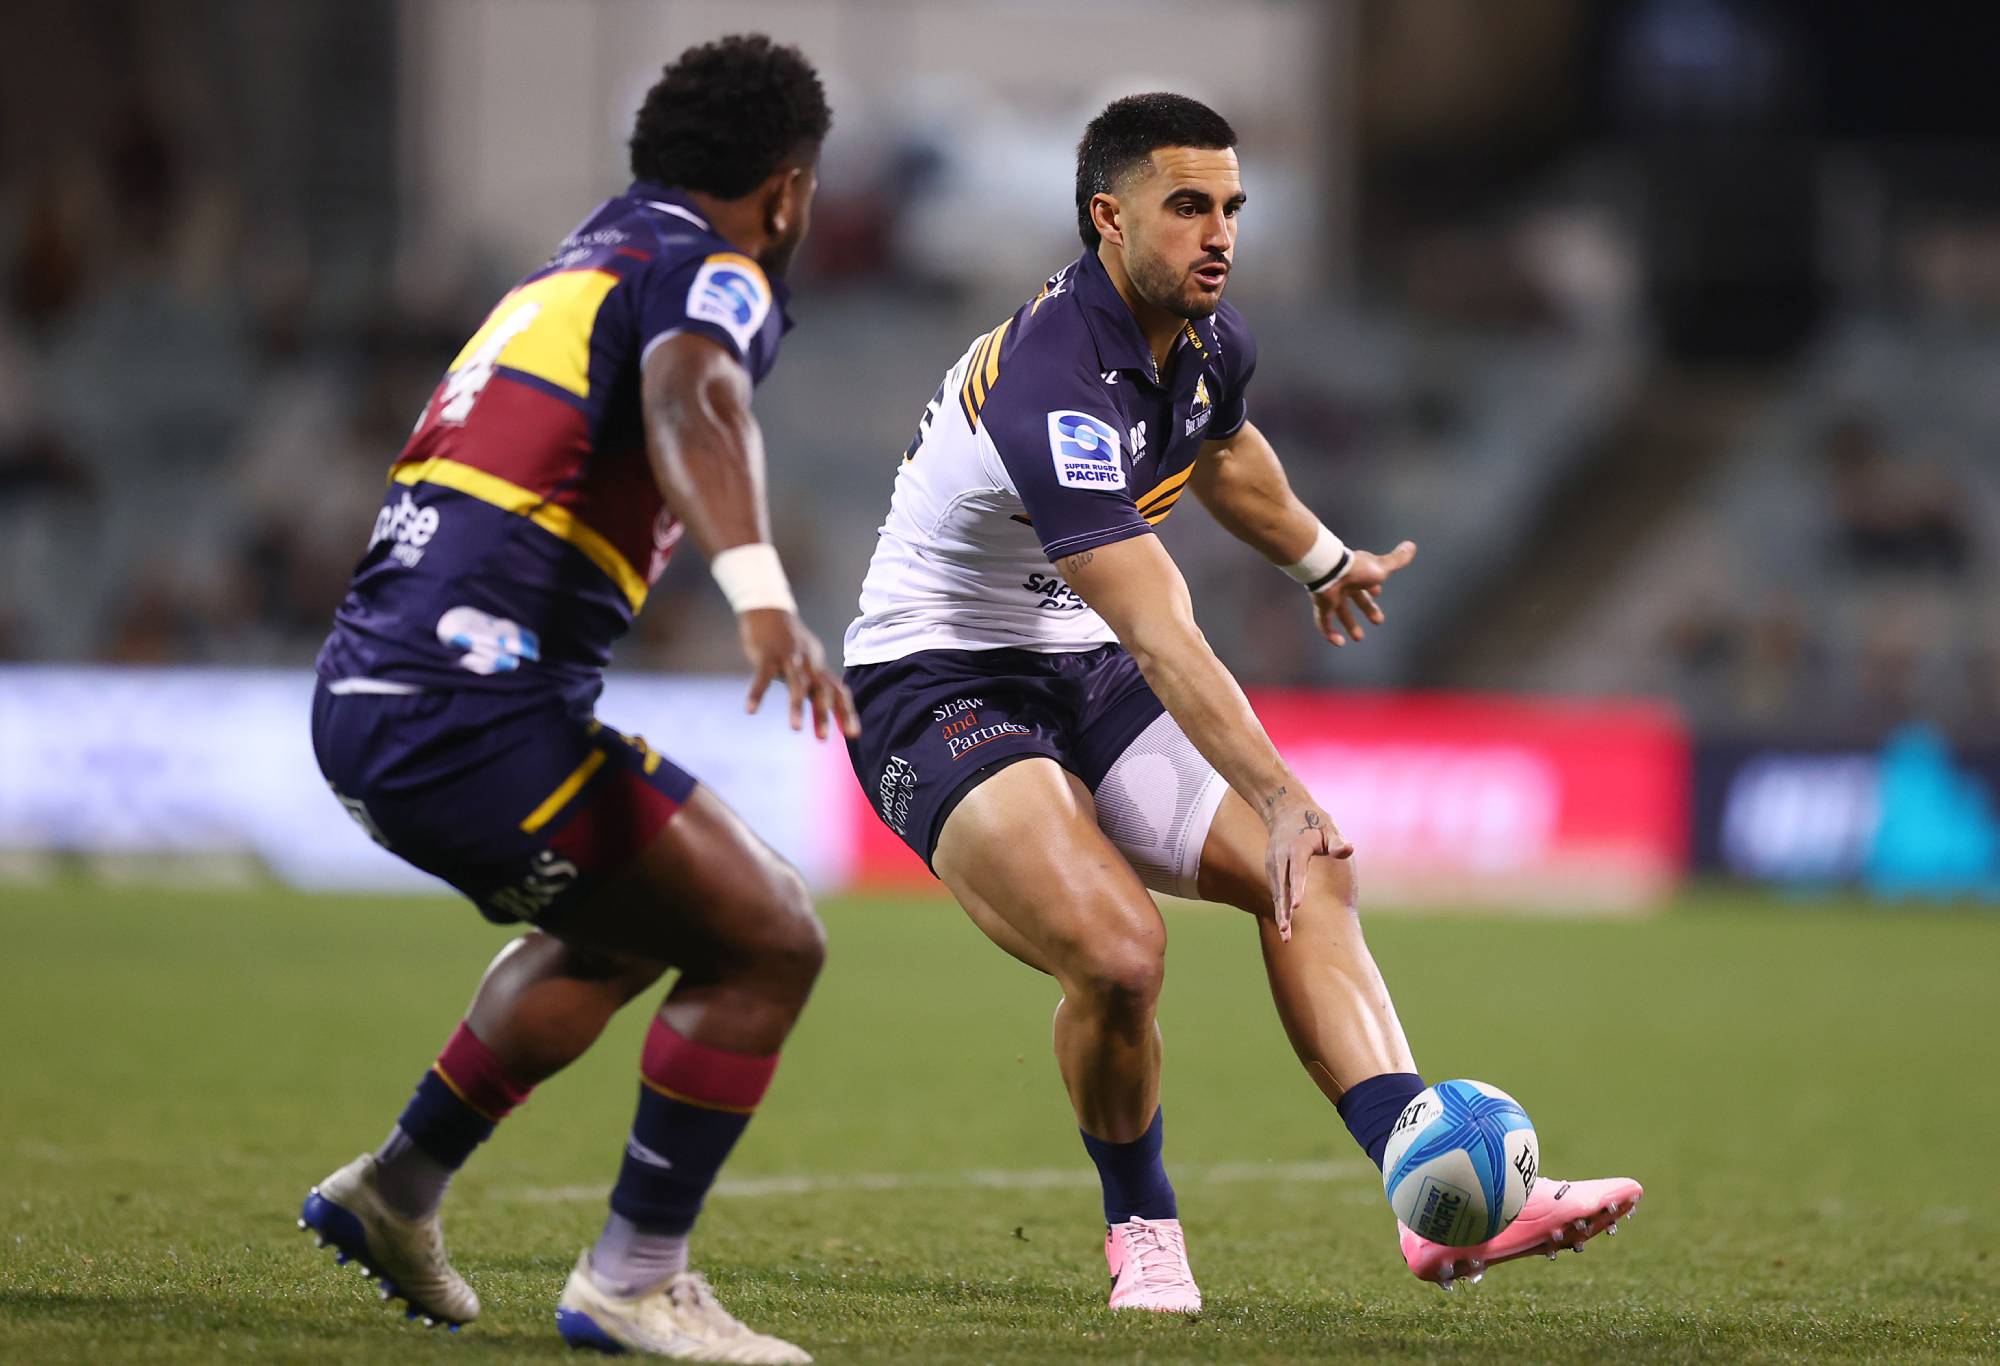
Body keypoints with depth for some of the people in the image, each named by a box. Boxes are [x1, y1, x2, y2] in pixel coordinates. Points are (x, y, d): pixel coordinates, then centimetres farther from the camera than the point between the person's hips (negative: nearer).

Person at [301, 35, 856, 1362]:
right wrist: (764, 597, -43)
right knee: (768, 941, -5)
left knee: (628, 930, 29)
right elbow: (687, 397, -28)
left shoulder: (591, 254, 24)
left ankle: (395, 1190, 36)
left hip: (365, 694, 10)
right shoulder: (713, 276, -5)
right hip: (474, 703, -10)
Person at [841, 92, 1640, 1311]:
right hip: (939, 692, -9)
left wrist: (1323, 560, 43)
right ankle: (1143, 1230, 1)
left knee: (1309, 881, -10)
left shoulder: (1210, 341, -1)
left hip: (1085, 676, 9)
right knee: (1120, 955, -28)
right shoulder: (1053, 384, -30)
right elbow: (1160, 631, -38)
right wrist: (1279, 798, -45)